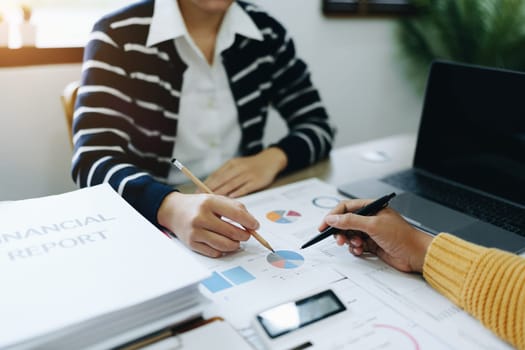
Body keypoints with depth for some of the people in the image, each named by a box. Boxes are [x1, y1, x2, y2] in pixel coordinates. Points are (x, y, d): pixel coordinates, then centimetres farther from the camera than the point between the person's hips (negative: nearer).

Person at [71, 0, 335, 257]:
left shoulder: (265, 32, 1)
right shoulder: (119, 34, -10)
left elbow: (318, 126, 6)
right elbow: (92, 159, -20)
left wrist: (273, 158, -14)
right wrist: (172, 207, -39)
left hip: (249, 209, 3)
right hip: (153, 223, -2)